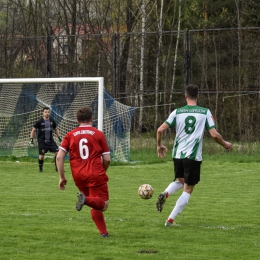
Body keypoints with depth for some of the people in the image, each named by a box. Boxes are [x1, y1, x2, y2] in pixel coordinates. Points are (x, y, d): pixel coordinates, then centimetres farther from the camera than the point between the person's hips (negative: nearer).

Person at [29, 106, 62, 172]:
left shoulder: (52, 121, 4)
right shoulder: (39, 121, -8)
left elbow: (56, 129, 19)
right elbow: (33, 130, -2)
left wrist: (59, 137, 11)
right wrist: (31, 139, -9)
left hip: (50, 140, 4)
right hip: (42, 141, -4)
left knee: (57, 152, -7)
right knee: (41, 155, -4)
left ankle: (57, 167, 5)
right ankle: (40, 168, 17)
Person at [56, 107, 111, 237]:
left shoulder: (70, 135, 9)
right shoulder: (98, 134, 4)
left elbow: (59, 157, 1)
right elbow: (107, 159, 2)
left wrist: (62, 177, 7)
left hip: (79, 176, 4)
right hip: (96, 175, -4)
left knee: (96, 205, 20)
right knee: (103, 204, -3)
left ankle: (103, 231, 12)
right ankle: (86, 199, -32)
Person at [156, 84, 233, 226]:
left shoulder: (177, 112, 3)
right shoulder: (205, 112, -2)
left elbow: (160, 130, -3)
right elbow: (214, 134, -6)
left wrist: (159, 145, 15)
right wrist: (225, 144, 13)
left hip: (177, 154, 3)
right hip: (194, 156, -3)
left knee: (180, 181, 27)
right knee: (188, 189, 7)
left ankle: (165, 194, -5)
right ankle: (170, 219, 0)